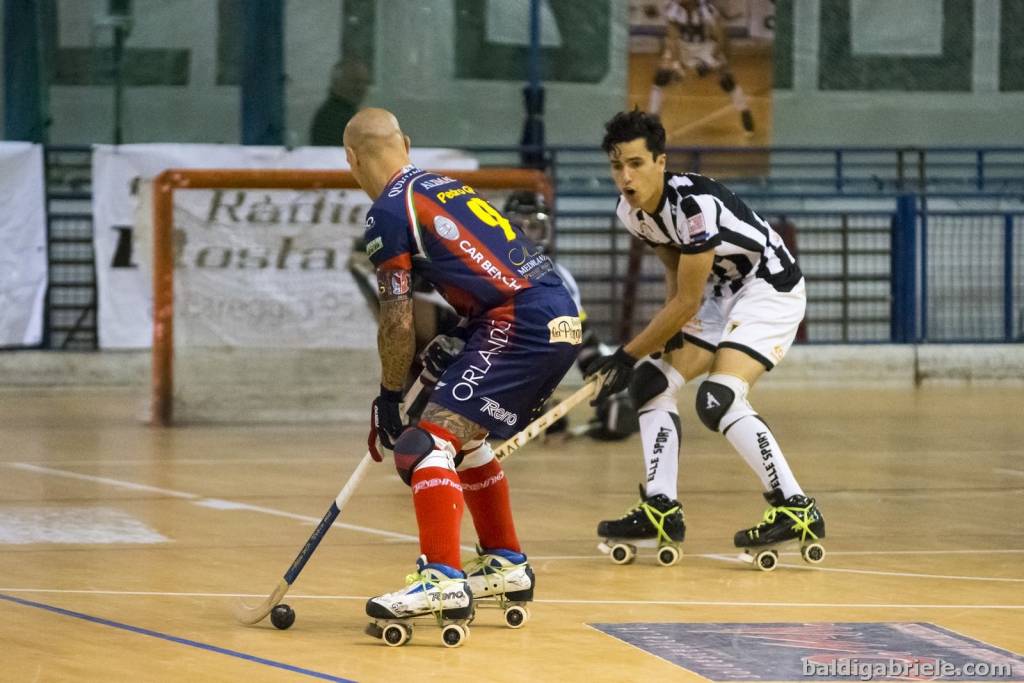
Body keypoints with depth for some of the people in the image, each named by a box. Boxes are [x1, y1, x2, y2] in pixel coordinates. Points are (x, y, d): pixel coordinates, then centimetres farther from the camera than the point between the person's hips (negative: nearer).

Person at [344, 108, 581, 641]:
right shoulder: (446, 188, 22)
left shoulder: (389, 212, -4)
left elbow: (398, 322, -5)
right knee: (464, 435, 26)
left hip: (521, 325, -9)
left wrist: (389, 399, 6)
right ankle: (507, 565, 34)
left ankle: (443, 580, -27)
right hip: (561, 317, 9)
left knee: (428, 439, -14)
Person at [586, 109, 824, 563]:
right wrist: (668, 331, -3)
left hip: (771, 289, -9)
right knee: (654, 384, 2)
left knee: (719, 400, -23)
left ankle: (797, 511, -17)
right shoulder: (631, 212, -5)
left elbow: (687, 303, -25)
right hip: (720, 292, 9)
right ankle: (661, 509, 4)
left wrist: (626, 357, -18)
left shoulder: (695, 205, -31)